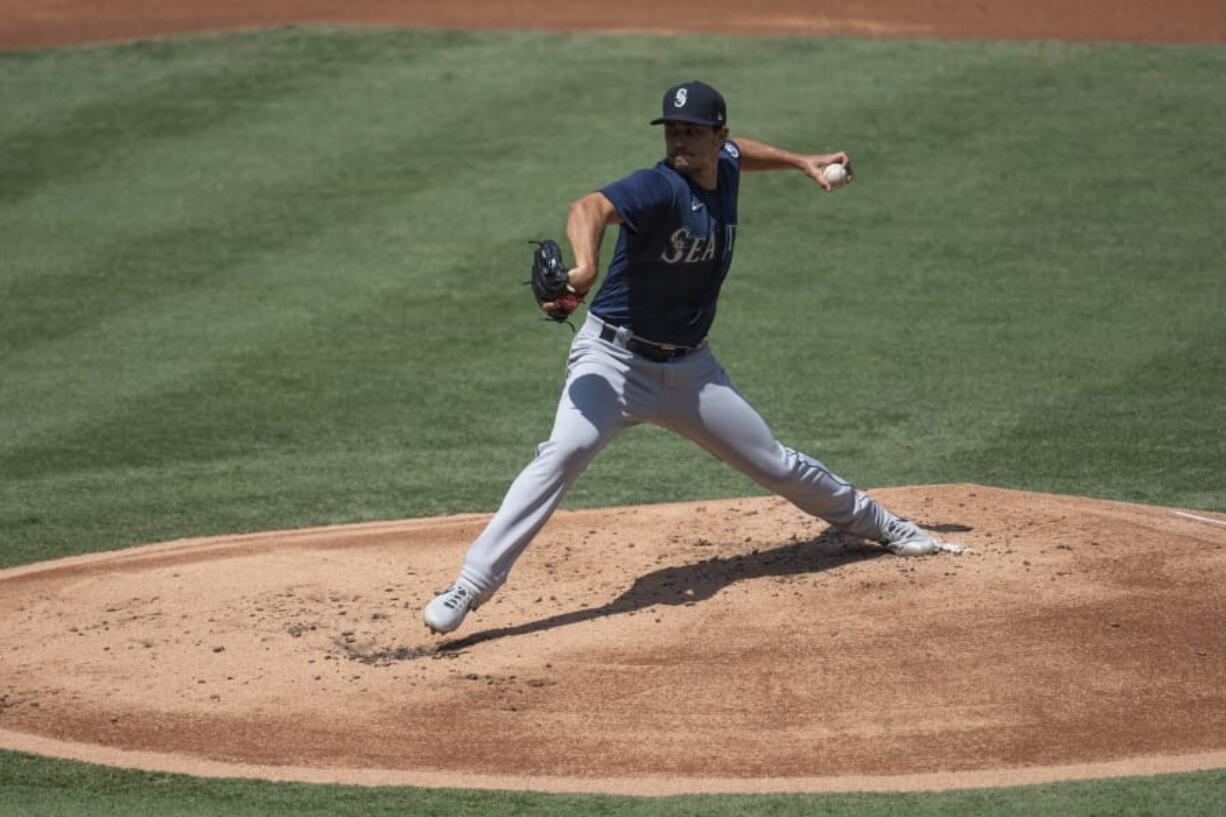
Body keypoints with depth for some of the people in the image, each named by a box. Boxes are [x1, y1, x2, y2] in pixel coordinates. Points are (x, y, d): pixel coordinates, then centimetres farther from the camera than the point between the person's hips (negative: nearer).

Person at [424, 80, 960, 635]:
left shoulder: (725, 168, 1)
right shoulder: (661, 188, -21)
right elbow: (590, 208, -43)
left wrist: (801, 162, 21)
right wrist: (586, 266, -61)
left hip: (689, 369, 6)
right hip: (614, 358, -6)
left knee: (777, 466, 15)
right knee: (563, 452, -30)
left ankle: (881, 526, 39)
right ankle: (471, 586, -32)